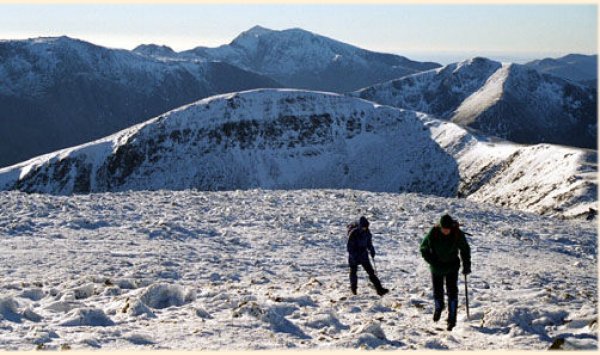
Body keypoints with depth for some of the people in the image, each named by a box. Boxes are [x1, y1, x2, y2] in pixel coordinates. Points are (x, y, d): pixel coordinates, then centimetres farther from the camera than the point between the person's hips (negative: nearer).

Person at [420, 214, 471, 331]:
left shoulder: (458, 234, -16)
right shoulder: (433, 234, -19)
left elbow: (465, 249, 0)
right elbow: (424, 249, -6)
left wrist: (467, 265, -3)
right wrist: (433, 262, -14)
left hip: (452, 267, 0)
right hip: (437, 267, 0)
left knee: (452, 291, -6)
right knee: (437, 290, 7)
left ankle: (452, 318, 1)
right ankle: (438, 307, 39)